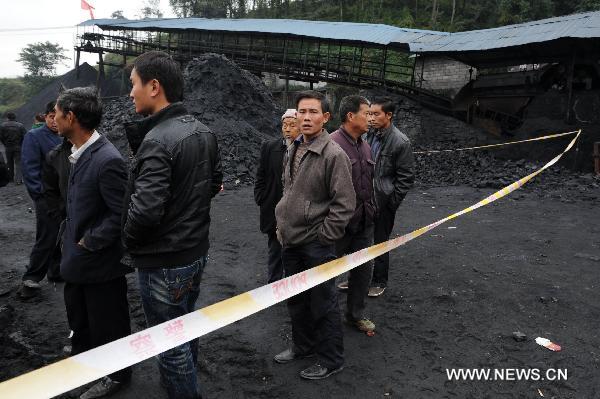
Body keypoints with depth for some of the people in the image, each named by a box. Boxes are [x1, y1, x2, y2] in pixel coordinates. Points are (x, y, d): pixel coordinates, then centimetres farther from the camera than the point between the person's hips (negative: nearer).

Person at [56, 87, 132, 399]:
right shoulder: (80, 154, 3)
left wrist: (90, 242, -18)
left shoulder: (107, 160, -26)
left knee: (108, 326, 13)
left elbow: (123, 215, -26)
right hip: (78, 259, 9)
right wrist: (71, 244, 9)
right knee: (79, 322, 27)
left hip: (100, 262, -9)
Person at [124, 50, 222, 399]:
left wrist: (129, 240, -10)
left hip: (163, 262, -9)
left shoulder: (157, 140, -24)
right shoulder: (204, 132, 2)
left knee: (171, 345, 8)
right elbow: (215, 183, 14)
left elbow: (145, 210, -30)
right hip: (197, 251, 9)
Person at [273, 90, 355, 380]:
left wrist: (324, 236, -15)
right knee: (296, 300, 21)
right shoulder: (292, 150, 7)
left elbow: (345, 204, -17)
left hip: (316, 244, -7)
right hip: (290, 241, 8)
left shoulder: (334, 154, -16)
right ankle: (303, 346, 42)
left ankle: (331, 360, 24)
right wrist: (282, 225, 14)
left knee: (323, 304, 6)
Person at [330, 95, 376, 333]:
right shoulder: (332, 144, -17)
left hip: (363, 222, 8)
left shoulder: (365, 146, 11)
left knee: (364, 268, 15)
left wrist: (371, 210, 15)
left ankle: (356, 314, 33)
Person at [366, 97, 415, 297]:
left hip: (383, 203, -6)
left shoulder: (401, 142, -15)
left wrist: (391, 203, -12)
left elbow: (406, 177, -12)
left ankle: (379, 282, 28)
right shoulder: (370, 135, 3)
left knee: (380, 243, 10)